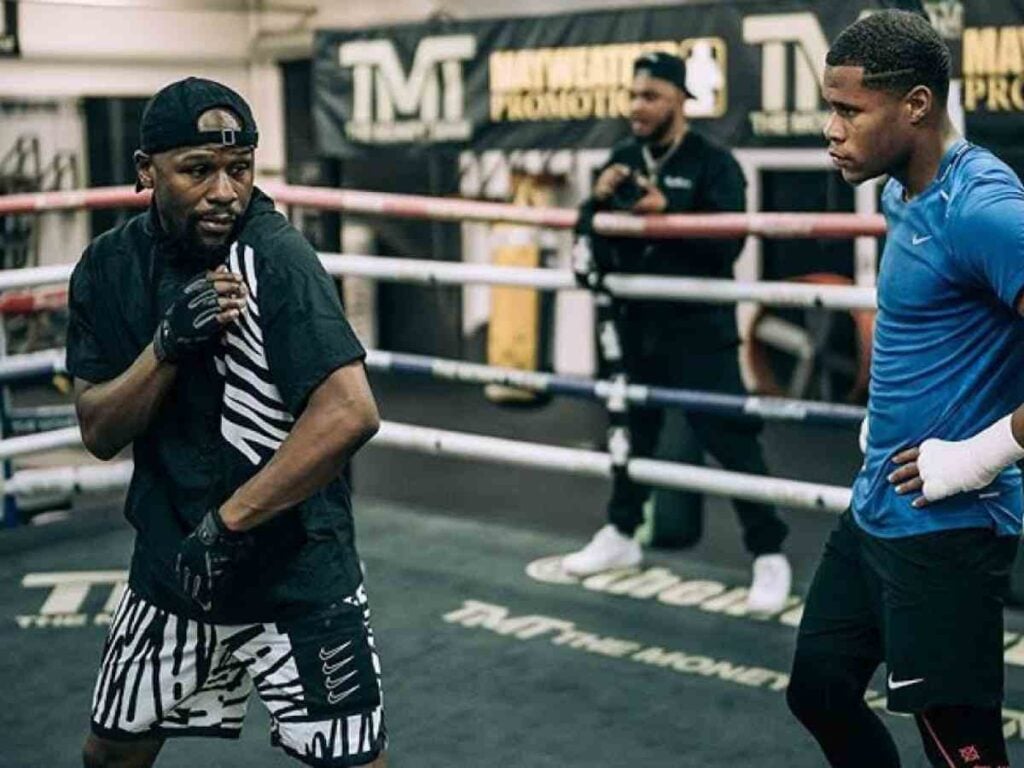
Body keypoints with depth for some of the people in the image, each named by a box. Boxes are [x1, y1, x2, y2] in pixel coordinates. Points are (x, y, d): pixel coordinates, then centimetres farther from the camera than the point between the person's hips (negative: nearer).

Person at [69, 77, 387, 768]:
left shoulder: (275, 257, -20)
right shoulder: (110, 266, -1)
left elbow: (350, 414, -30)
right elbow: (100, 434, -3)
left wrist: (228, 521, -25)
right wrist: (168, 346, -21)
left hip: (296, 575, -5)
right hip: (169, 565, 6)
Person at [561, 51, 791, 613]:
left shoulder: (712, 163, -9)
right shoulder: (623, 158, 8)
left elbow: (727, 244, -20)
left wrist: (668, 212, -31)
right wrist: (599, 198, -10)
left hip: (697, 328, -6)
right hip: (636, 323, 6)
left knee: (730, 436, -6)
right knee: (631, 428, 16)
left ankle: (769, 555, 3)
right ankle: (621, 534, 32)